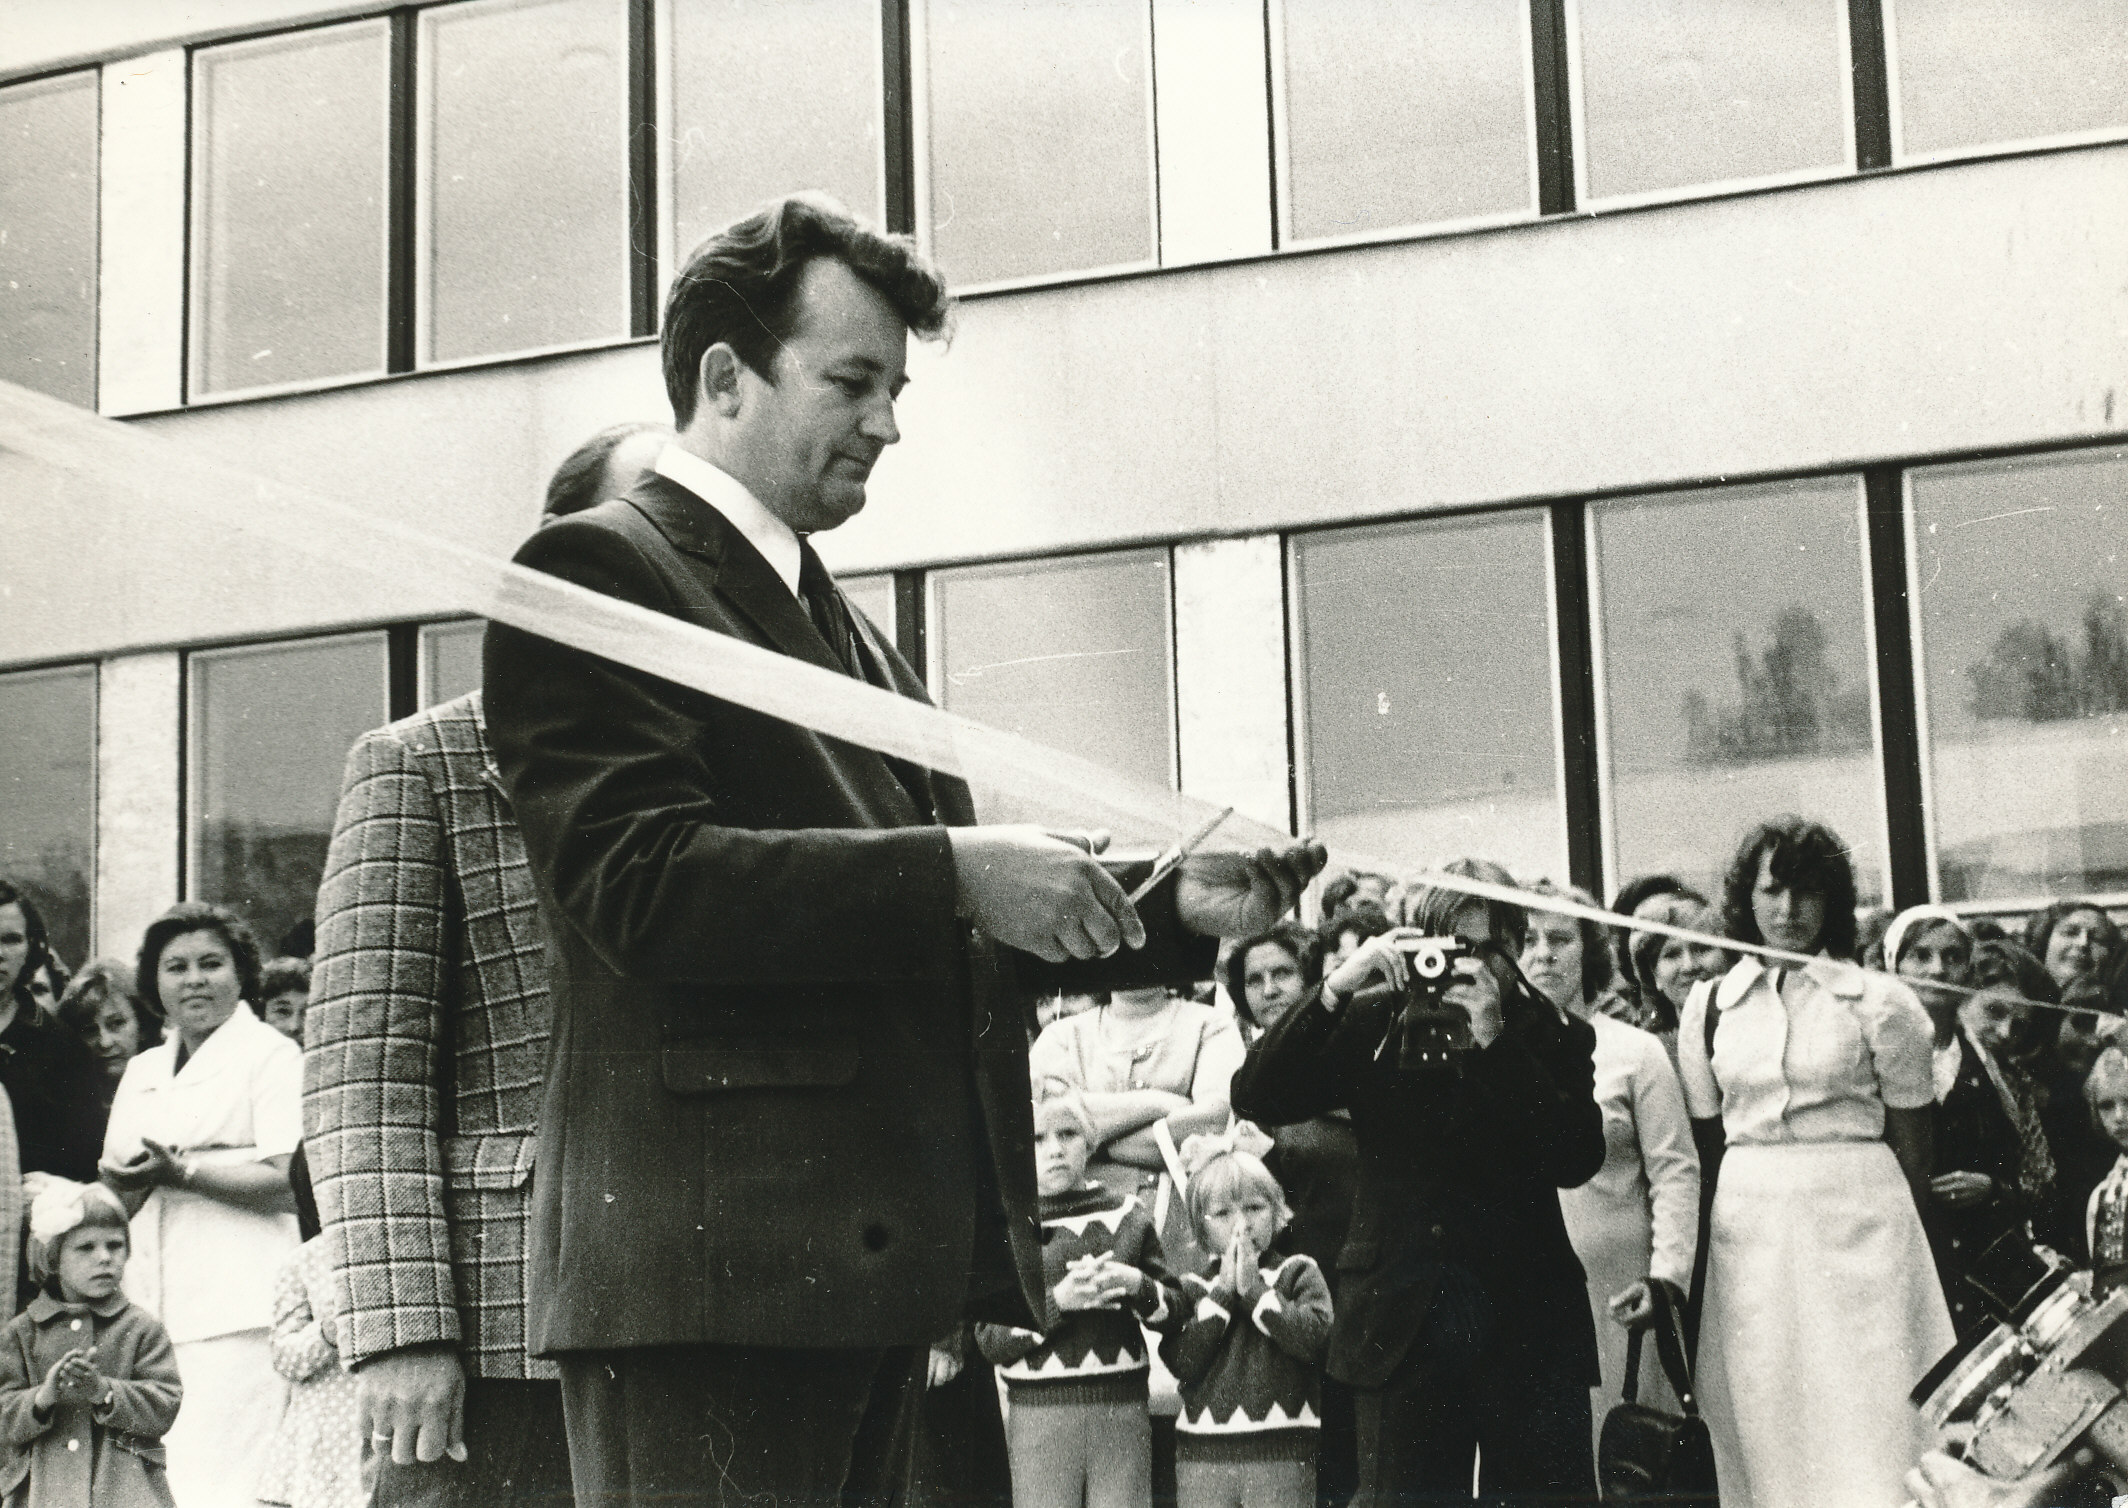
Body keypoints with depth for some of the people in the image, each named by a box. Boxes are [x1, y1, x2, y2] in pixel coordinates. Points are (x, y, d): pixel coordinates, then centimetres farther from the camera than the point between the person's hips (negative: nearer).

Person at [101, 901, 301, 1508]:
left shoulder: (271, 1055, 3)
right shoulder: (142, 1071, 24)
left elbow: (289, 1181, -8)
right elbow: (114, 1188, 23)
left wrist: (180, 1171, -16)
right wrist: (130, 1178, -1)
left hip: (236, 1309, -6)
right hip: (151, 1308, 6)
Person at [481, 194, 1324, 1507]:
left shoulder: (843, 625, 24)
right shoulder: (600, 573, -4)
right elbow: (642, 879, -18)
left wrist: (1172, 915, 9)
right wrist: (956, 871, -21)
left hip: (881, 1251, 9)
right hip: (713, 1263, -9)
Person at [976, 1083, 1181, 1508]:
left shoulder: (1127, 1214, 9)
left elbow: (1176, 1312, 11)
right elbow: (990, 1341, -4)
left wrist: (1139, 1287, -10)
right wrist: (1058, 1301, -18)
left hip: (1124, 1409, 2)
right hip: (1040, 1410, -2)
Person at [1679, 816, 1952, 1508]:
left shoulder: (1878, 1001, 0)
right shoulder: (1710, 1006, 8)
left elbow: (1911, 1139, 4)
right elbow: (1703, 1139, 11)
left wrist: (1905, 1232, 3)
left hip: (1858, 1214, -2)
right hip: (1746, 1218, 3)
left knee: (1863, 1415, -3)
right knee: (1764, 1416, 5)